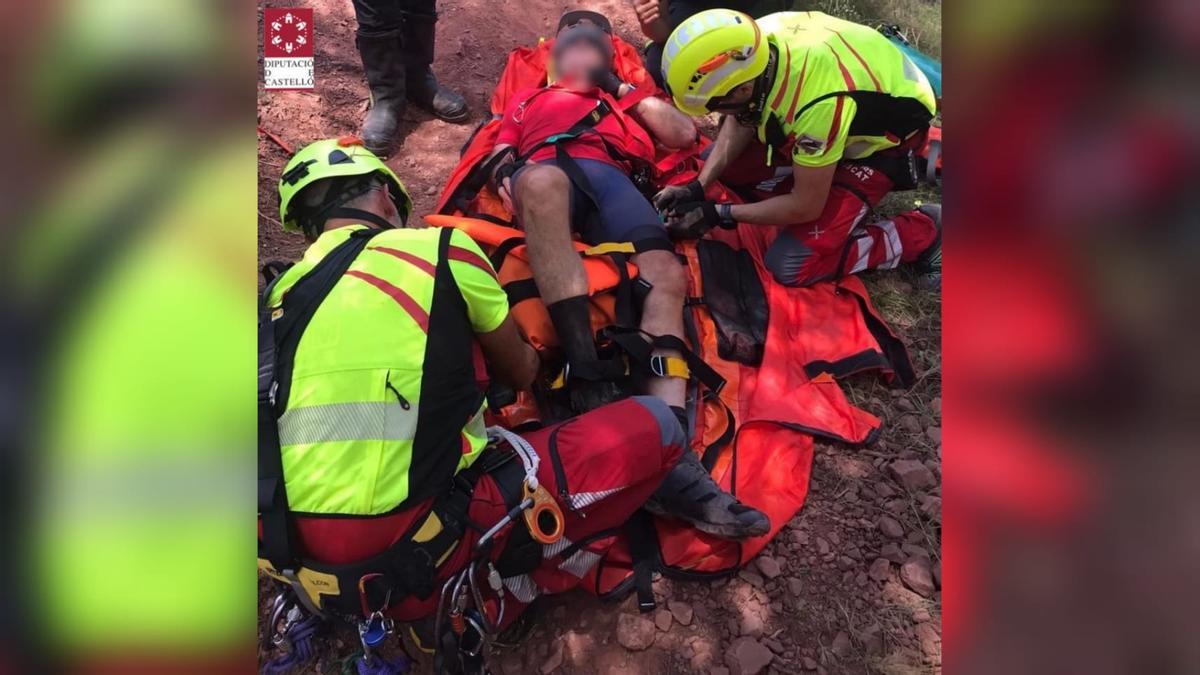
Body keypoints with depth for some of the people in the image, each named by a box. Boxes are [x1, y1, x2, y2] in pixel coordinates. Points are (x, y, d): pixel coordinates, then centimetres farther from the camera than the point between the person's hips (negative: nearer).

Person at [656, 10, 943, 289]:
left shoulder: (817, 104, -41)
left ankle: (924, 232, -3)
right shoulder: (753, 46, -23)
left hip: (883, 135, -7)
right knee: (723, 167, -3)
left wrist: (717, 214, -19)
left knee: (793, 266, -16)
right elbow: (739, 122, -2)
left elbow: (806, 207, -26)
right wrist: (697, 187, -11)